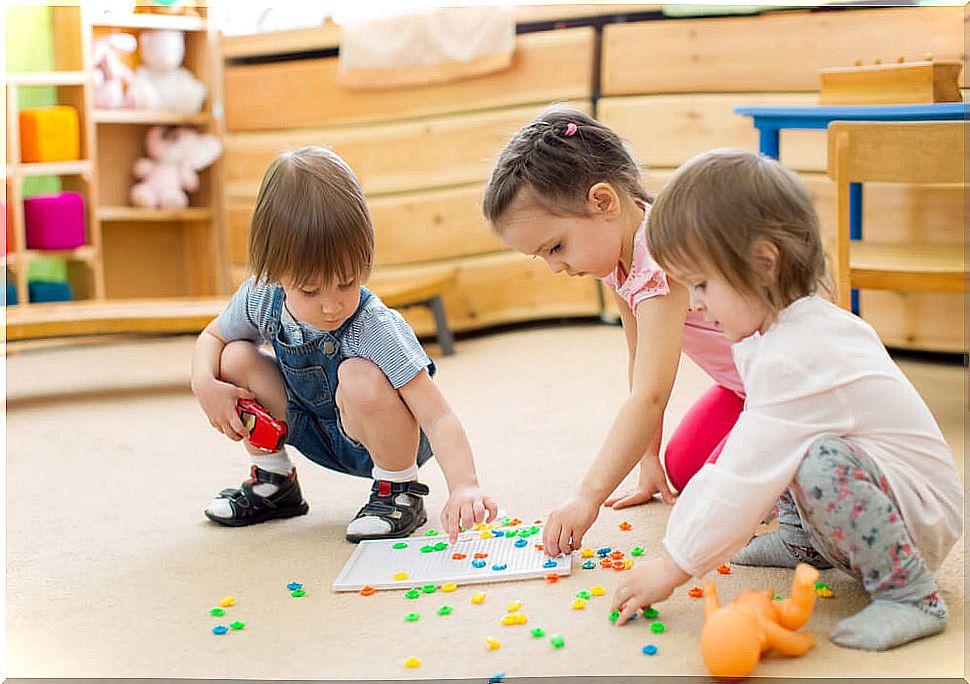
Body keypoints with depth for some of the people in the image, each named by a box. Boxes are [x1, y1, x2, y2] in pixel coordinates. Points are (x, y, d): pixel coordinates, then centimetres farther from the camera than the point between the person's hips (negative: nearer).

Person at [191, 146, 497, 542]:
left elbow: (438, 417, -39)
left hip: (387, 434, -5)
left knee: (360, 377, -37)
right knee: (236, 358, -12)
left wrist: (464, 486, -55)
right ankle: (273, 480, 10)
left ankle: (399, 491, -11)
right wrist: (205, 384, -18)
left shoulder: (376, 330, -34)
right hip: (314, 432, 6)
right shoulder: (261, 299, -19)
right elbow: (212, 336, 4)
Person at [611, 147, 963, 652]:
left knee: (821, 461, -35)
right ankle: (803, 541, 21)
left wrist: (672, 567, -21)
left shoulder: (791, 359, -28)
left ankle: (909, 595, -21)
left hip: (921, 513, -10)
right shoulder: (800, 323, 2)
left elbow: (745, 479, -28)